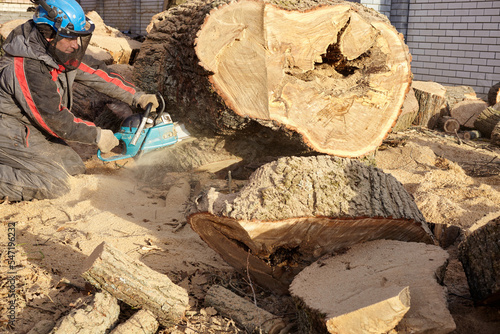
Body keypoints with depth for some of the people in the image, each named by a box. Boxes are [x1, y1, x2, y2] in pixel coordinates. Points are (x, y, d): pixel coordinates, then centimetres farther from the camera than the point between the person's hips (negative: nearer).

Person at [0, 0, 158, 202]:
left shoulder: (61, 51, -6)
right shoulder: (27, 69, -30)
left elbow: (95, 72, 1)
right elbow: (55, 119, -26)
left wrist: (137, 97, -2)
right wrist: (97, 136, -17)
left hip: (35, 127, 9)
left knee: (75, 168, 9)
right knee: (55, 184, -17)